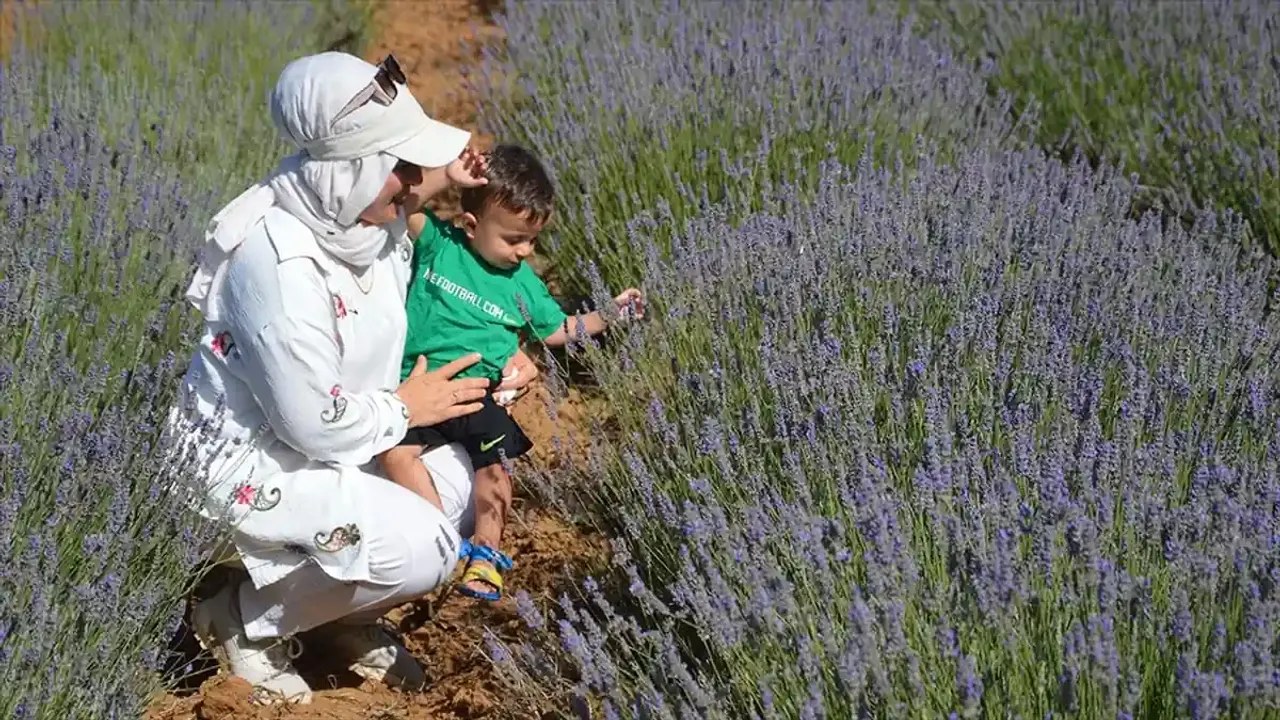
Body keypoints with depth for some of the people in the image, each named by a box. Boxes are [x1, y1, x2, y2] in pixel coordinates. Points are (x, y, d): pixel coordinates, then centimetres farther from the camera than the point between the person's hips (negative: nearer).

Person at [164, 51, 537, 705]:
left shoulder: (357, 206, -11)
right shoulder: (279, 265, -37)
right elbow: (312, 425, -29)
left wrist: (442, 178, 0)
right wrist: (405, 407, -13)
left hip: (331, 429, 9)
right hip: (255, 455, -9)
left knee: (466, 485, 3)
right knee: (422, 549, -21)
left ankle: (341, 618, 20)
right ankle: (241, 619, 2)